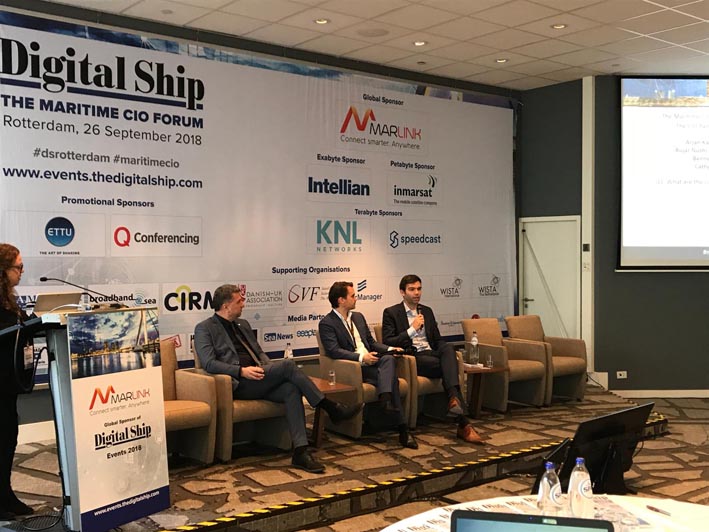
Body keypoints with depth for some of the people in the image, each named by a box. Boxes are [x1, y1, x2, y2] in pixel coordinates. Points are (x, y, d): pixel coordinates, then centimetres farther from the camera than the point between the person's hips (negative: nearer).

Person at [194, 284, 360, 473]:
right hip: (237, 384, -7)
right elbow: (209, 363, -10)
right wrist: (241, 371, -22)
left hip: (257, 381, 7)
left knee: (292, 389, -25)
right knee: (288, 365, -24)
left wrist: (270, 369, 4)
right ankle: (332, 408, -17)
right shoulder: (204, 328, 2)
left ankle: (300, 452, -31)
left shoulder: (242, 324, 25)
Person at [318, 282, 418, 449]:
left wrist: (389, 349, 5)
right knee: (391, 378, -28)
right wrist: (361, 357, -25)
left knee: (388, 358, -30)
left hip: (371, 361, 6)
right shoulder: (326, 324, -2)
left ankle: (385, 399, -46)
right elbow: (334, 351, -15)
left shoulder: (358, 317, 22)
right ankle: (402, 428, -30)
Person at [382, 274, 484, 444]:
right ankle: (463, 423, -35)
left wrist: (448, 354, 0)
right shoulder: (391, 313, 5)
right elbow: (387, 342, -6)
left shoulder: (427, 311, 23)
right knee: (449, 367, -31)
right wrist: (412, 330, -12)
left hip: (431, 353, 5)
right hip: (412, 357, -4)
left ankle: (454, 398, -47)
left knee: (448, 348, -33)